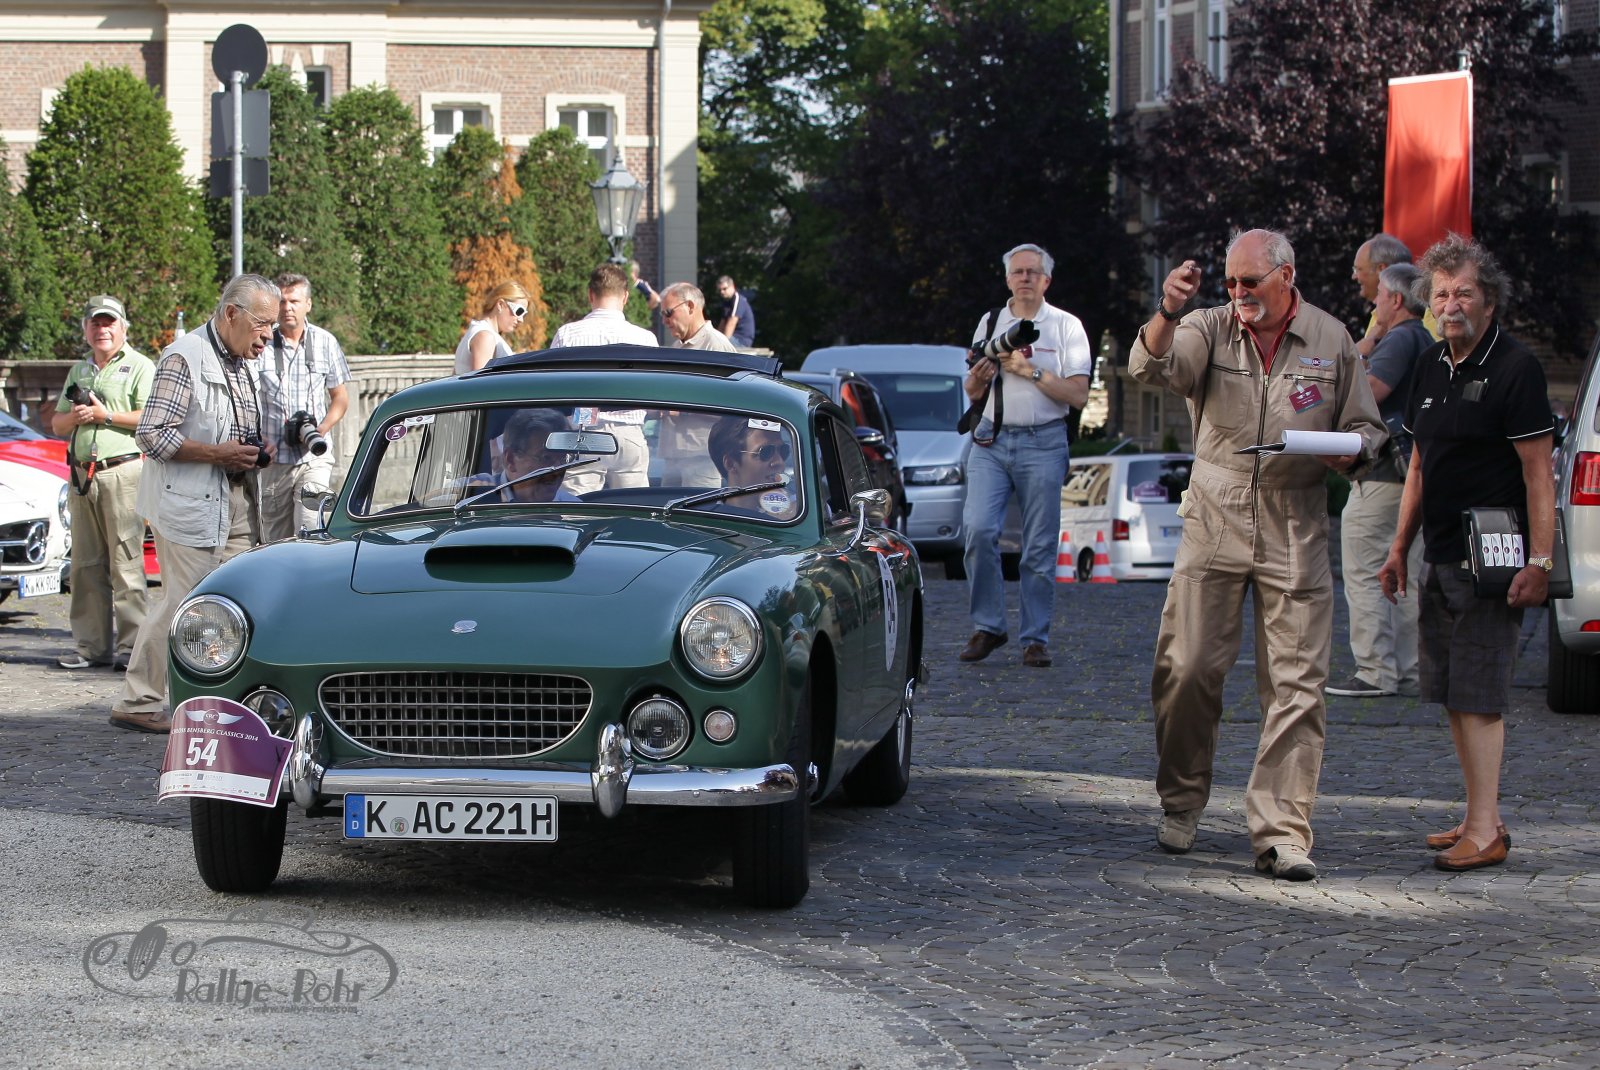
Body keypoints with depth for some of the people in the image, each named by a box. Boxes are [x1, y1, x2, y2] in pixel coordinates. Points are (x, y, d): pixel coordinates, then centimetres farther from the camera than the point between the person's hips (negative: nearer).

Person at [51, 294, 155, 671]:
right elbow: (57, 424, 23)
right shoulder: (79, 371, 22)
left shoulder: (139, 366, 1)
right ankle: (91, 645, 9)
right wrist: (74, 416, 1)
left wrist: (105, 416, -12)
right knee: (86, 565, 6)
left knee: (126, 562, -9)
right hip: (81, 474, 7)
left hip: (123, 472, -7)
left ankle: (130, 644, -10)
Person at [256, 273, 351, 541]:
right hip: (273, 459, 0)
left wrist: (322, 429, -7)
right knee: (275, 539, 5)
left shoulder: (325, 343, 5)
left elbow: (340, 398, 13)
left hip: (314, 457, 0)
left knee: (310, 531, -16)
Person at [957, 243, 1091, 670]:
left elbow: (1078, 394, -3)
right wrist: (978, 377, -5)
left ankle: (1036, 639, 4)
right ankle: (987, 627, -1)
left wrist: (1030, 370, -12)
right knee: (979, 530, -13)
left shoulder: (1066, 327, 4)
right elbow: (971, 392, 19)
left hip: (1042, 443, -2)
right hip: (990, 441, 2)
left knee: (1040, 546, -2)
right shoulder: (990, 323, 13)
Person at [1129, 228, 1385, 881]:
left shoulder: (1331, 340, 6)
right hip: (1214, 526, 0)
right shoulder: (1210, 328, 3)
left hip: (1296, 534, 0)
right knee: (1187, 668, -1)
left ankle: (1281, 833, -1)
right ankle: (1181, 804, 20)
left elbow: (1365, 427, 14)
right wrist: (1167, 315, -36)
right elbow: (1153, 368, -16)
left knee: (1296, 685, -4)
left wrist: (1350, 451, -9)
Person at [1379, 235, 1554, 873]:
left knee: (1477, 698, -10)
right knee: (1453, 697, 10)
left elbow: (1538, 473, -14)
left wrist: (1540, 561, -19)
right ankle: (1482, 818, 18)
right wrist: (1400, 548, 19)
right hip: (1440, 557, 8)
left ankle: (1485, 833, -9)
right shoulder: (1432, 369, 13)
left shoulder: (1514, 368, -10)